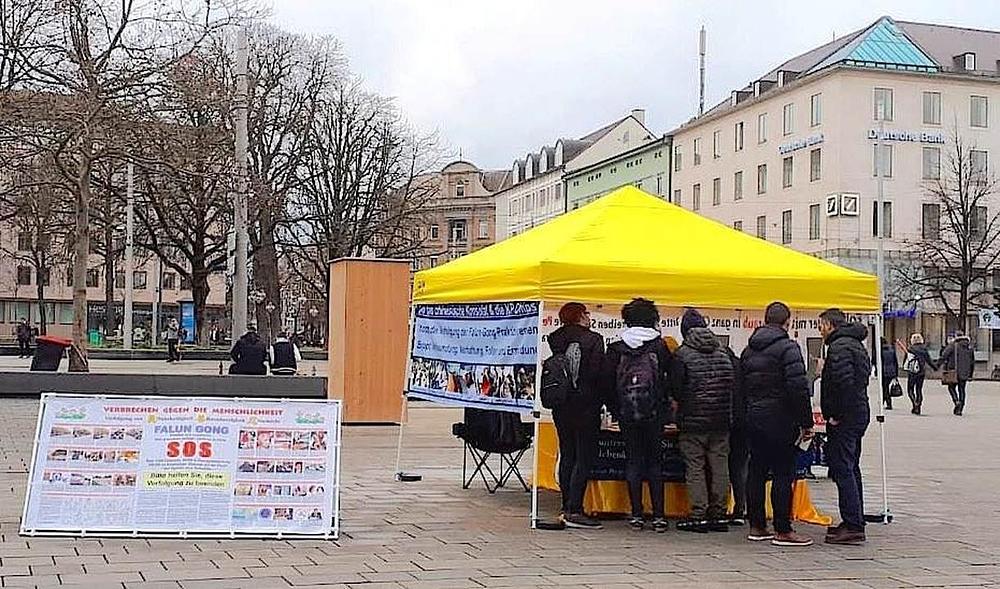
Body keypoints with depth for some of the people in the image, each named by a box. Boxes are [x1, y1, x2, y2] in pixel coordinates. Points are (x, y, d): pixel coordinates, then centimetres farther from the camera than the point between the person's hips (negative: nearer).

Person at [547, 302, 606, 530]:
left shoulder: (555, 340, 4)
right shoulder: (593, 340, -9)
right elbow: (599, 374, -11)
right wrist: (602, 400, 1)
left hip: (561, 408, 5)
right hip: (586, 406, -5)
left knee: (567, 456, 13)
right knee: (584, 458, -3)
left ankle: (568, 507, 16)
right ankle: (574, 511, -8)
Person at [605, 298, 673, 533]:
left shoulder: (616, 349, 0)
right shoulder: (659, 347, -2)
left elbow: (608, 381, 1)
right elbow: (672, 379, 1)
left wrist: (614, 408, 11)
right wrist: (665, 406, 15)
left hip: (627, 414, 1)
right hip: (654, 414, 0)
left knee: (633, 461, 7)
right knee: (654, 461, 7)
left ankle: (637, 514, 5)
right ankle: (658, 516, 4)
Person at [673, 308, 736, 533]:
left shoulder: (683, 354, -7)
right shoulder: (723, 352, 9)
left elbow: (677, 389, -8)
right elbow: (733, 382, 11)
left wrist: (678, 406, 11)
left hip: (693, 421, -5)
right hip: (722, 420, 5)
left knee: (695, 467, 0)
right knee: (720, 466, 8)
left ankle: (699, 515, -1)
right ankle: (719, 515, 10)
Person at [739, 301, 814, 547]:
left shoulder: (749, 350, 13)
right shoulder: (787, 347, -11)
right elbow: (798, 388, -16)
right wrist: (806, 423, -12)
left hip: (753, 419, 7)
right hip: (779, 421, -7)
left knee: (756, 472, 12)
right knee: (783, 474, -3)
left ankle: (756, 526, 16)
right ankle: (783, 531, -2)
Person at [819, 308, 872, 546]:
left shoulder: (839, 346, -15)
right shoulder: (856, 344, 18)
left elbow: (845, 382, -25)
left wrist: (836, 415, -19)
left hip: (844, 419, -11)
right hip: (860, 413, 11)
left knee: (842, 470, -8)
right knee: (851, 469, 16)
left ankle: (852, 526, -9)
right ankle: (855, 523, 23)